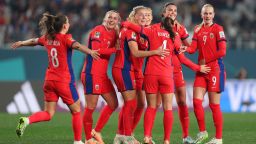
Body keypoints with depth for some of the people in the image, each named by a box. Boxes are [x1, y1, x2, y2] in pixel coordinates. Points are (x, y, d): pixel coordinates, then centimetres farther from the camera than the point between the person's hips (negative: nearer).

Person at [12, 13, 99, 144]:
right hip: (64, 81, -6)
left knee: (48, 114, 8)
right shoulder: (65, 38, -10)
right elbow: (76, 45, -31)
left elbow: (33, 41, 26)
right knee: (76, 111, 10)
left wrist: (21, 43, 46)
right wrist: (90, 51, -48)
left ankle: (26, 120, -17)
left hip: (49, 80, 6)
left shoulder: (47, 38, 7)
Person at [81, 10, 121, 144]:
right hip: (92, 74, -9)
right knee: (90, 107, -4)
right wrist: (115, 49, -14)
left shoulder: (114, 34, 14)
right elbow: (96, 49, -19)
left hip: (103, 75, 9)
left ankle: (96, 131, 22)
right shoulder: (98, 30, -9)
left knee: (113, 104, 12)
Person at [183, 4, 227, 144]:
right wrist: (185, 48, -18)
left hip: (215, 69, -5)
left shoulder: (218, 29, -5)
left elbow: (222, 51, -11)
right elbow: (193, 48, 3)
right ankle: (202, 132, 12)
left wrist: (206, 60, -10)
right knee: (196, 101, -3)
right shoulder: (198, 29, 12)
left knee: (214, 105, -4)